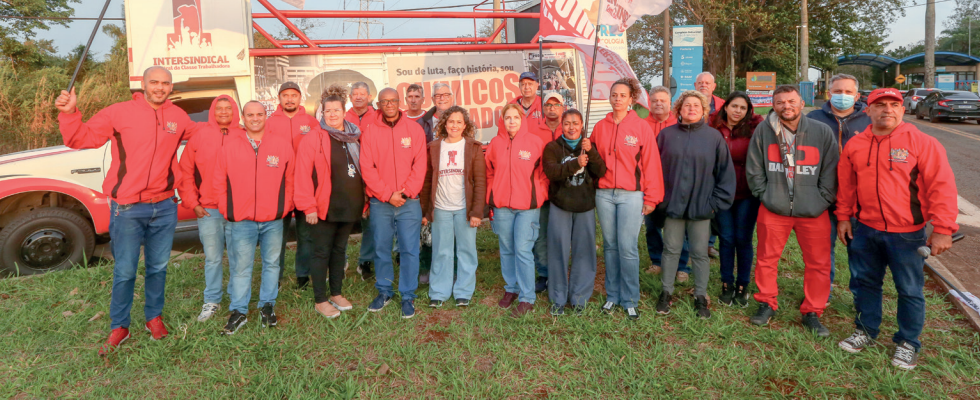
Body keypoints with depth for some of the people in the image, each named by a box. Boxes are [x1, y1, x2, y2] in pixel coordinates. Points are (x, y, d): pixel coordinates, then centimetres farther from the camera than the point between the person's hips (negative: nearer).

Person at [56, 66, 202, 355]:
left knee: (158, 268, 15)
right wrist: (69, 114, -18)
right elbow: (82, 139, -2)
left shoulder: (178, 117, 6)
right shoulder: (119, 113, -5)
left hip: (164, 207, 3)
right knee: (125, 272, 4)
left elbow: (199, 133, 27)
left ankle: (154, 317, 33)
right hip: (127, 209, -3)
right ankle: (119, 328, 21)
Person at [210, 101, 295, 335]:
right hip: (241, 221, 0)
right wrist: (227, 211, 2)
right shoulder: (230, 147, 3)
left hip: (273, 220, 1)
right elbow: (219, 182, 6)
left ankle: (267, 306, 26)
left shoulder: (282, 145, 2)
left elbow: (290, 180, 6)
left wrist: (285, 207, 2)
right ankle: (239, 311, 17)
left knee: (272, 263, 11)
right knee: (240, 267, 4)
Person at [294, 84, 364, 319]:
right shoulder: (314, 138, -9)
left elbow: (363, 169, 13)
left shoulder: (354, 137, 8)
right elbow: (303, 174, -14)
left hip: (349, 206, 5)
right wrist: (308, 206, -16)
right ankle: (320, 301, 14)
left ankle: (337, 294, 29)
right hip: (324, 207, -5)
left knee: (340, 250, 16)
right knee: (322, 252, 3)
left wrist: (363, 201, 9)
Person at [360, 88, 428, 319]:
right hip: (380, 203, 1)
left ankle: (408, 296, 11)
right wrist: (387, 194, -10)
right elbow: (367, 168, -2)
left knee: (409, 249, 0)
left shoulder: (414, 129, 3)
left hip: (409, 202, -1)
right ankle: (384, 291, 25)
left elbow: (420, 165, -1)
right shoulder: (370, 132, 4)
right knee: (381, 248, 8)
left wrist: (406, 192, -10)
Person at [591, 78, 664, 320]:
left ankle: (630, 300, 10)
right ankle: (612, 296, 22)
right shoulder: (600, 127, 8)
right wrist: (592, 190, 6)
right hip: (604, 194, 3)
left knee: (628, 248, -4)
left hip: (631, 195, -3)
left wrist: (651, 198, -3)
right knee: (610, 246, 10)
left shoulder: (641, 127, -1)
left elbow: (651, 163, -1)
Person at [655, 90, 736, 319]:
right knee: (671, 250, 11)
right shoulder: (667, 134, 2)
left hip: (701, 206, -1)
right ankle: (666, 293, 26)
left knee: (700, 253, 9)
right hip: (672, 204, 1)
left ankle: (701, 297, 24)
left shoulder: (714, 137, 0)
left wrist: (717, 202, -5)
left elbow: (725, 172, 0)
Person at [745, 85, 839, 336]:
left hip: (813, 212, 0)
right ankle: (766, 304, 27)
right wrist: (765, 194, -1)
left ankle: (812, 313, 23)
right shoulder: (763, 131, -1)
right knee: (766, 259, 8)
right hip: (773, 210, 0)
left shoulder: (822, 132, -2)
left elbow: (831, 172, 3)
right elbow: (753, 170, 5)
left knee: (818, 263, 7)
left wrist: (822, 200, -3)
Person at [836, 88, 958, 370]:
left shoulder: (921, 143, -10)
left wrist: (943, 229, -14)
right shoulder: (855, 145, 2)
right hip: (865, 230, 4)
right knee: (864, 283, 16)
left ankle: (908, 343, 26)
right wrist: (843, 217, 9)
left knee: (910, 291, 8)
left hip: (906, 234, -3)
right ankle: (866, 331, 34)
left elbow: (942, 186, -11)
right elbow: (846, 185, 10)